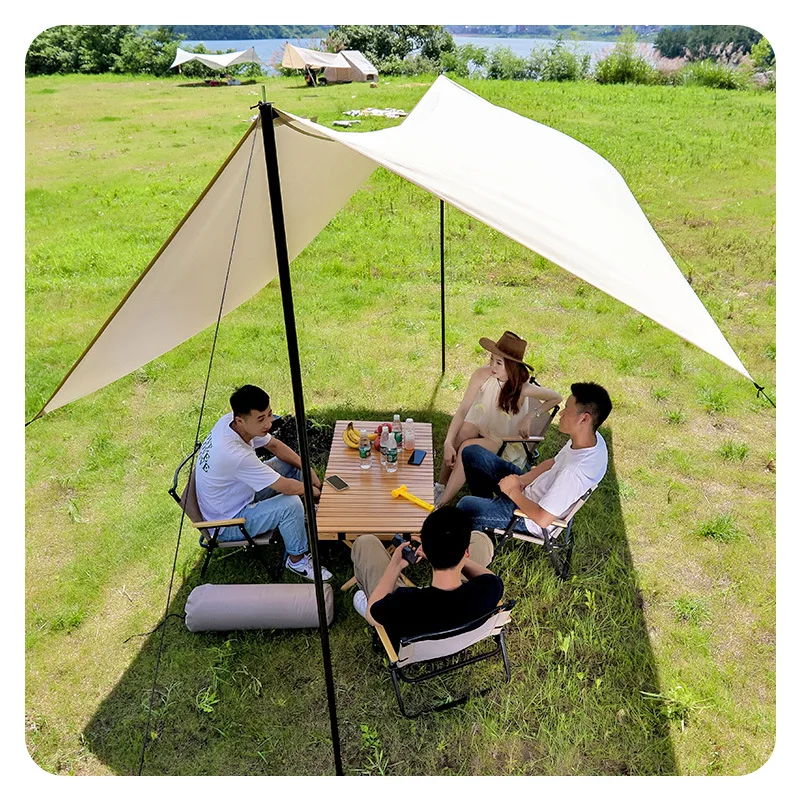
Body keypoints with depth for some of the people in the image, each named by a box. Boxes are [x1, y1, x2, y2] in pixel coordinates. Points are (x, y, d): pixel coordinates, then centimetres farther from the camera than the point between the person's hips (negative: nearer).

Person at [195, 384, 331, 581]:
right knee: (291, 504, -27)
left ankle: (303, 515, 24)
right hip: (227, 525, -9)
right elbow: (286, 487, -30)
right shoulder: (235, 454, -40)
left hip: (240, 493, 9)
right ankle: (297, 560, -3)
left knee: (290, 463, 4)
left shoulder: (230, 420, -15)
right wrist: (315, 490, -11)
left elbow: (275, 445, 1)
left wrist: (309, 471, -6)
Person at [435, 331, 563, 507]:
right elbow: (463, 410, -21)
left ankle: (442, 503, -15)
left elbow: (557, 398, -9)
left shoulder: (524, 389, -27)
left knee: (467, 447, -26)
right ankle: (441, 486, -6)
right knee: (455, 439, -26)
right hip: (479, 423, 3)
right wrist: (448, 443, -29)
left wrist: (531, 415, -21)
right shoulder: (482, 375, -23)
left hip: (503, 440, -3)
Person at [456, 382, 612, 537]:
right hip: (532, 486, 8)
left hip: (531, 519, -8)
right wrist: (523, 479, -8)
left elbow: (542, 519, -32)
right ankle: (486, 506, 28)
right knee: (472, 453, 8)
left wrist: (513, 492, -18)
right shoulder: (593, 438, -11)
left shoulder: (574, 472, -39)